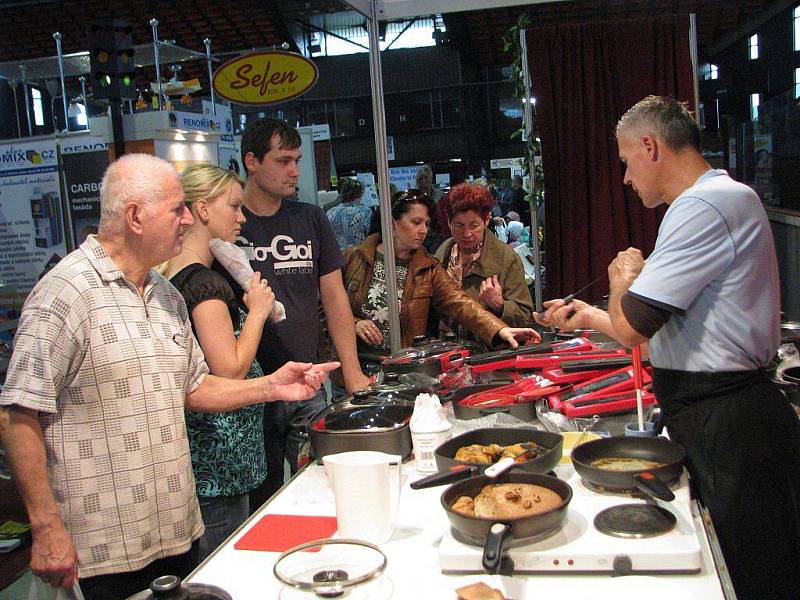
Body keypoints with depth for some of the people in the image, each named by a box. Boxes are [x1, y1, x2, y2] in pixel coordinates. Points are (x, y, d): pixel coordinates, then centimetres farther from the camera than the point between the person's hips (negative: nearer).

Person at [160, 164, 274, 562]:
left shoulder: (172, 274, 9)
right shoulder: (205, 283, -20)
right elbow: (230, 371, -21)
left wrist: (245, 310, 10)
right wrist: (258, 311, -10)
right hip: (217, 458, -10)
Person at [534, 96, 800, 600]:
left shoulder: (706, 206, -19)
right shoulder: (725, 198, 16)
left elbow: (632, 327, -22)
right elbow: (659, 326, 18)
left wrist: (622, 278, -2)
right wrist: (591, 316, 24)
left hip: (726, 426, -10)